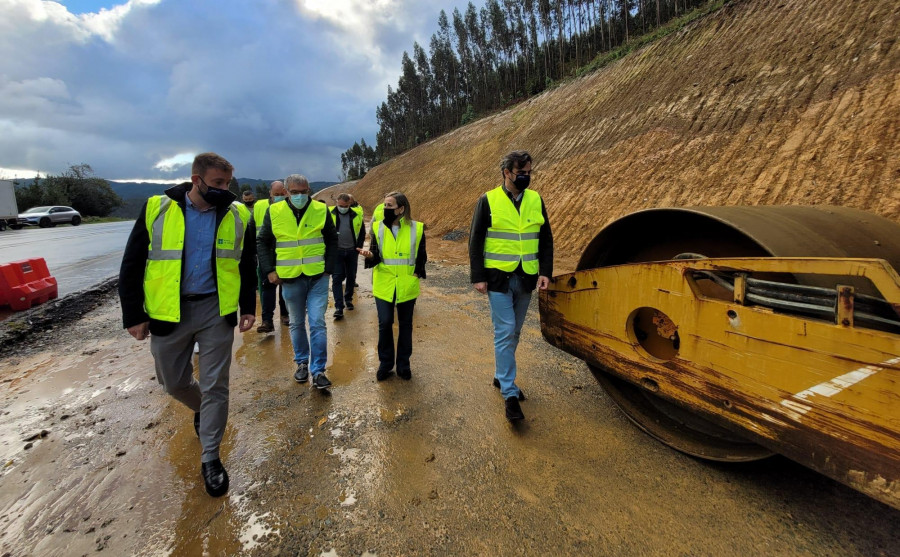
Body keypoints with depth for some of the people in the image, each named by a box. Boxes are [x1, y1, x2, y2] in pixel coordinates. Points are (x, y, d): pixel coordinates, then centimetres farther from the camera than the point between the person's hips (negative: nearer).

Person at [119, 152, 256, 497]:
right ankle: (202, 410, 50)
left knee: (215, 386, 4)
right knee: (173, 381, 16)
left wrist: (248, 308, 2)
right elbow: (132, 265, 0)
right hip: (167, 312, 1)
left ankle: (210, 458, 21)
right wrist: (133, 315, -2)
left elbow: (246, 267, 6)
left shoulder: (237, 215, -1)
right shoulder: (157, 209, -5)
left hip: (216, 311, 0)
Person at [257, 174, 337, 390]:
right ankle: (302, 363, 31)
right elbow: (262, 242, 7)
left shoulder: (321, 210, -2)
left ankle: (318, 370, 7)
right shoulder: (274, 212, -2)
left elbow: (332, 240, 6)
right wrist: (269, 270, -2)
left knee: (317, 323, -3)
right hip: (290, 279, 1)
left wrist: (328, 267, -2)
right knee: (297, 323, 13)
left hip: (318, 277, -1)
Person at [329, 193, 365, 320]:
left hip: (352, 251, 2)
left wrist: (358, 247, 2)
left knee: (351, 277, 13)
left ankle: (348, 299, 33)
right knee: (337, 278, -4)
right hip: (336, 251, -2)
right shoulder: (330, 214, -4)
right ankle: (339, 307, -2)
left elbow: (362, 232, 9)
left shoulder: (356, 215, 0)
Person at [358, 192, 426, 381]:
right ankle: (385, 363, 20)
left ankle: (403, 364, 26)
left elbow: (421, 255, 6)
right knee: (384, 323, 0)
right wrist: (370, 255, -26)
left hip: (407, 286, 0)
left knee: (405, 324, 10)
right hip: (384, 285, 0)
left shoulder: (416, 228, -4)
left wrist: (417, 273, -2)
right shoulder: (378, 228, -2)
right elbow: (376, 257, -4)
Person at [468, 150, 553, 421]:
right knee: (505, 333, -4)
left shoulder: (535, 200, 6)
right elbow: (476, 241, -4)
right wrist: (478, 276, -8)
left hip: (526, 279, 5)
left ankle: (501, 376, 33)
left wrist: (545, 271, -1)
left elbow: (546, 239, 9)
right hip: (499, 278, -4)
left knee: (514, 333, 14)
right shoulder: (488, 201, -5)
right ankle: (510, 393, 7)